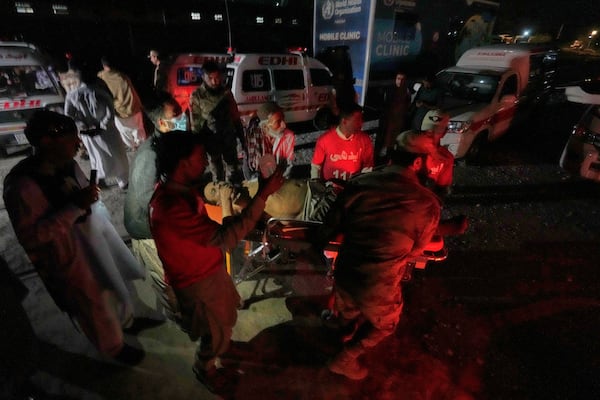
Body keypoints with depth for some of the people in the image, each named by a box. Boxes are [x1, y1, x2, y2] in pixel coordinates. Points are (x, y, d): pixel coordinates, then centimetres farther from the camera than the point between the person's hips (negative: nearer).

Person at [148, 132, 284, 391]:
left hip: (209, 268, 9)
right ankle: (205, 368, 49)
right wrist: (263, 194, -40)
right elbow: (225, 237, -40)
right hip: (196, 280, -8)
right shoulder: (169, 207, -38)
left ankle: (220, 344, 63)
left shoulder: (181, 188, -6)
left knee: (225, 316, 33)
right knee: (217, 331, 18)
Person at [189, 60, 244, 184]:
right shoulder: (196, 96, -8)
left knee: (233, 172, 9)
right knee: (216, 174, 12)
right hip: (210, 140, -2)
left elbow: (235, 116, 7)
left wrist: (241, 136, 8)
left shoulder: (226, 92, 0)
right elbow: (195, 122, -4)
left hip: (229, 138, 2)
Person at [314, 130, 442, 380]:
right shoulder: (428, 204, -18)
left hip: (344, 273, 4)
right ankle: (345, 360, 41)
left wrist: (318, 245, 17)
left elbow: (330, 226, -4)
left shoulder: (359, 183, -12)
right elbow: (416, 250, -1)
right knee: (384, 325, 32)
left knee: (348, 315, 35)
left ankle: (345, 338, 65)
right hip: (378, 288, -3)